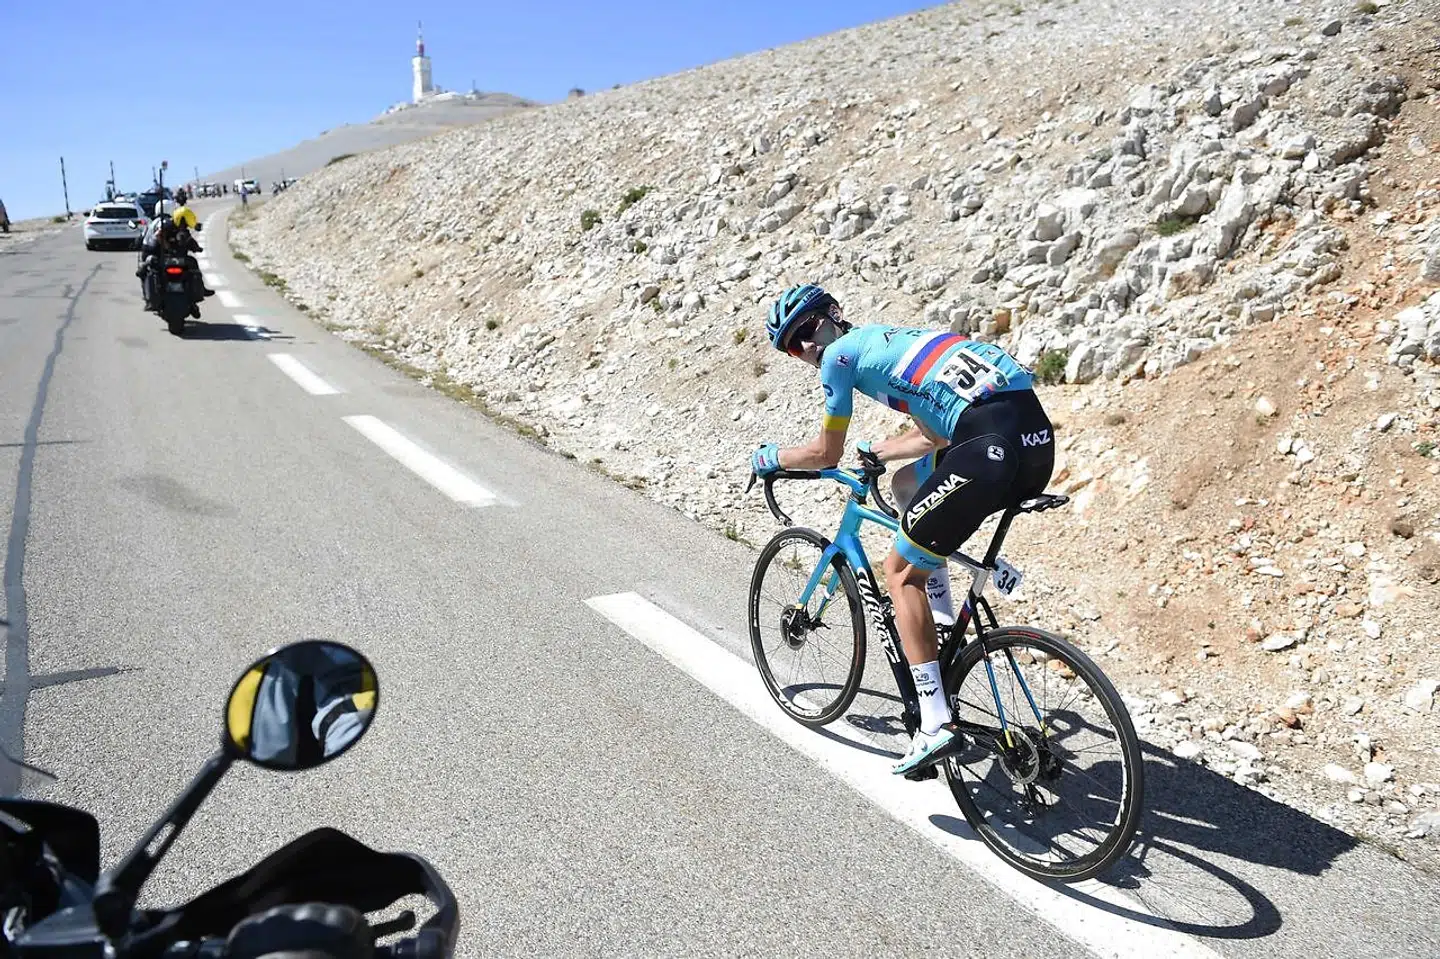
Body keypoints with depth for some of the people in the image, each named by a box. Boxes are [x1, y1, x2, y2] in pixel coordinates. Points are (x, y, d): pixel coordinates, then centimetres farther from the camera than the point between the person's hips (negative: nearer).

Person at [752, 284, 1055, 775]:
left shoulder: (840, 354, 7)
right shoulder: (889, 337, 31)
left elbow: (826, 454, 15)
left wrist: (771, 458, 33)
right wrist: (875, 450, 54)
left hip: (993, 446, -9)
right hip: (1039, 431, 9)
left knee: (900, 572, 6)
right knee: (908, 483, 31)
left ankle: (936, 725, 2)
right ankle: (944, 618, 31)